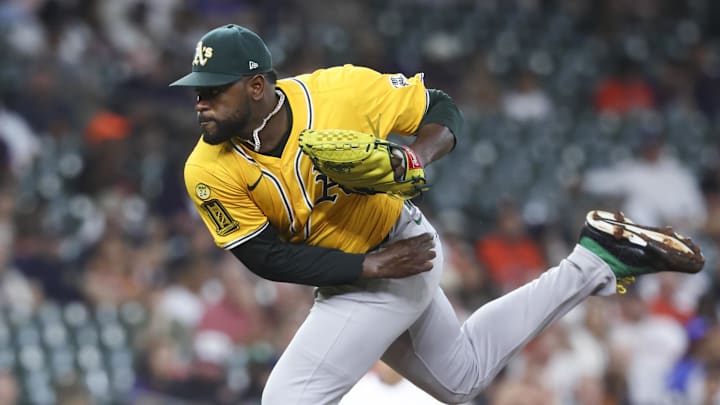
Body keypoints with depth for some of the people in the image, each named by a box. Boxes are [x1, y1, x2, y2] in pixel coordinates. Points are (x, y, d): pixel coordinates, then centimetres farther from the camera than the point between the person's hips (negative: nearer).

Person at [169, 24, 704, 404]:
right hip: (346, 277, 5)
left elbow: (442, 111, -10)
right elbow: (267, 258, -15)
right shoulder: (210, 172, -17)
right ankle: (594, 265, 31)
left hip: (402, 251, -5)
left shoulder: (339, 91, -24)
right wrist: (371, 265, -23)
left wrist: (420, 154, -32)